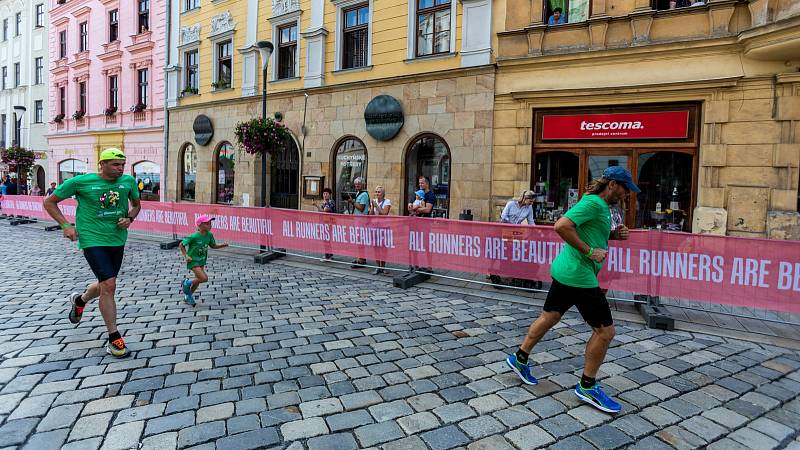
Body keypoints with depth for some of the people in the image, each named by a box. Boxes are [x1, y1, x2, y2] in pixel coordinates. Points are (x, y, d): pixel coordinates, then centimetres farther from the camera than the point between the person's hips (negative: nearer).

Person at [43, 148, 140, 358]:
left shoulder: (128, 181, 1)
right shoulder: (80, 182, -8)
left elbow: (136, 204, 18)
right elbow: (49, 202, 4)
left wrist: (129, 218, -2)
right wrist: (66, 225, -8)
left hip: (117, 240, 5)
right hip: (92, 239, -5)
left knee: (105, 285, 19)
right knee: (109, 285, -15)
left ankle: (79, 300, 55)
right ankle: (114, 338, -2)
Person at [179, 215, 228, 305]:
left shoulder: (209, 235, -6)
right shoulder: (194, 236, -24)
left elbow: (213, 246, 9)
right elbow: (181, 245, -13)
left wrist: (222, 245, -9)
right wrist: (186, 256, -20)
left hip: (202, 261, 7)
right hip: (193, 261, -7)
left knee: (198, 280, 17)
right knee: (204, 278, -20)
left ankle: (188, 296, 41)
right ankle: (187, 283, 8)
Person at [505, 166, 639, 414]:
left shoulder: (601, 206, 16)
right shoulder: (593, 203, -16)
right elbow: (561, 226, -28)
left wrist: (613, 234, 10)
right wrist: (589, 251, -23)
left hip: (566, 270, 11)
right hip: (579, 274, -11)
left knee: (549, 316, 18)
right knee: (605, 330, 0)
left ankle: (520, 359, 30)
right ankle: (587, 386, 15)